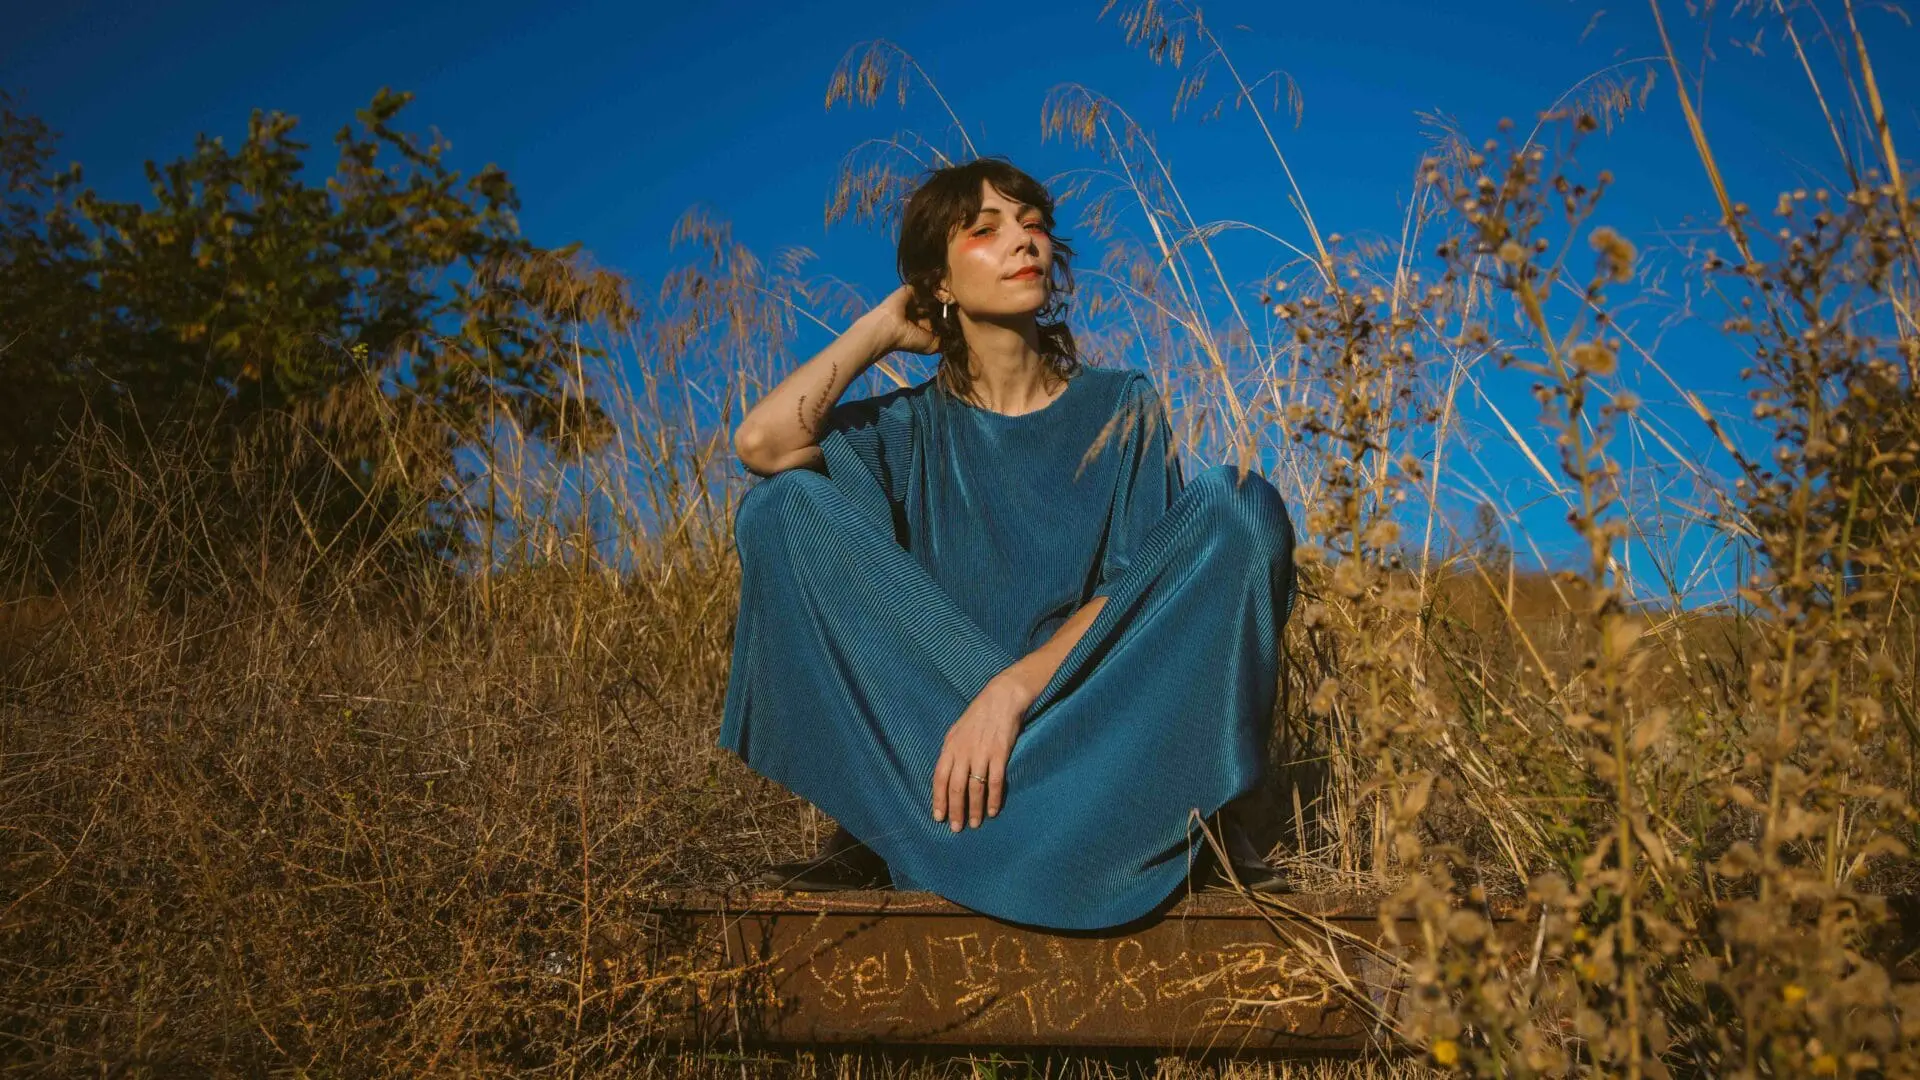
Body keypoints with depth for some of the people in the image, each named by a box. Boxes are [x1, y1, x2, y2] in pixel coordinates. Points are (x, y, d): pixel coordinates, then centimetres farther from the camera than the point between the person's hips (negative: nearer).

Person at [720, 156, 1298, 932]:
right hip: (940, 719, 1)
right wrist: (883, 327, 2)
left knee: (1236, 505, -19)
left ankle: (1192, 807, -16)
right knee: (786, 505, -15)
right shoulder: (917, 428, 7)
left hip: (1096, 718, 0)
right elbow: (762, 441, -12)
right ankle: (876, 818, -17)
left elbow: (1139, 590, -7)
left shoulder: (1121, 408, 6)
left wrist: (1012, 689, -23)